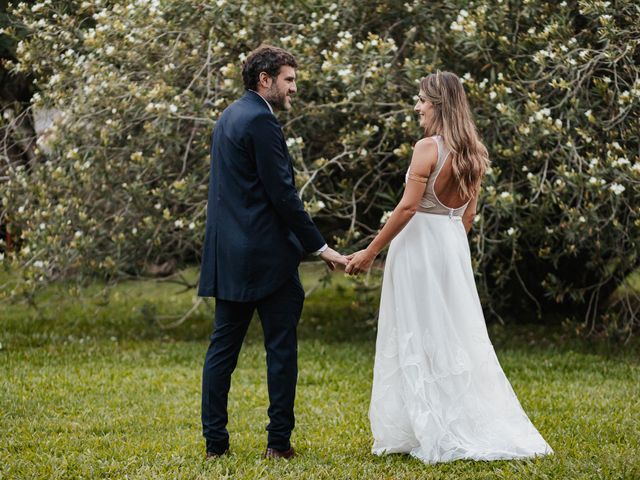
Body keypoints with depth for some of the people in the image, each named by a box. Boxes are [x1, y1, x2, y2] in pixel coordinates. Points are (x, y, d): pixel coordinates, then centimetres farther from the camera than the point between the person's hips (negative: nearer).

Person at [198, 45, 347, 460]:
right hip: (266, 254, -9)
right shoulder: (260, 121, -13)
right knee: (281, 348, 0)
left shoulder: (229, 116, 16)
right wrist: (319, 246, -12)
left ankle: (215, 441, 9)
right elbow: (282, 194, -17)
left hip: (228, 254, 9)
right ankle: (279, 441, 2)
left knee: (223, 347, 8)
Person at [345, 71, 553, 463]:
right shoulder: (473, 153, 8)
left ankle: (435, 434, 2)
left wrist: (370, 252, -13)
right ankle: (482, 428, 11)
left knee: (419, 339, 0)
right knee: (459, 335, 12)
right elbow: (469, 214, 13)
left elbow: (408, 207, -18)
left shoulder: (428, 148, -15)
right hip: (454, 243, 8)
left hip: (419, 242, -7)